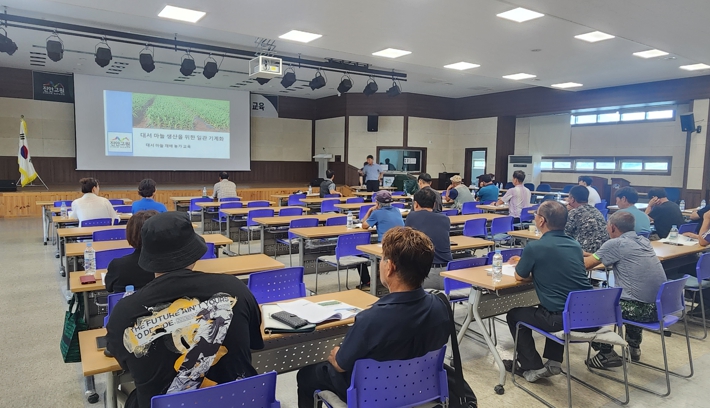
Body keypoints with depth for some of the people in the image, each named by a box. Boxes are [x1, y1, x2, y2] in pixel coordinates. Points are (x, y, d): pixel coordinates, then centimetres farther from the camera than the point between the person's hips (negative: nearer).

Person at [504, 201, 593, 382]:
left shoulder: (534, 247, -13)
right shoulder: (575, 245, 9)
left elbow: (520, 277, 2)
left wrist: (526, 265, 23)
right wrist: (529, 263, 30)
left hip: (561, 318, -7)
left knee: (515, 314, 18)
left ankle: (532, 367, 20)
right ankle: (554, 362, 31)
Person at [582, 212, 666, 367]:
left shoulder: (614, 244, -10)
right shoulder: (644, 241, 12)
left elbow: (584, 265, -3)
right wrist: (591, 255, 30)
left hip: (642, 309, -8)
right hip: (659, 306, 8)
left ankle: (607, 354, 14)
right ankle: (634, 346, 41)